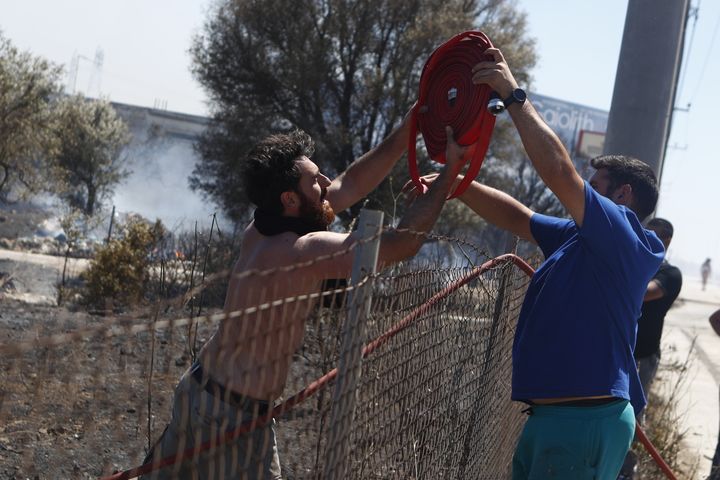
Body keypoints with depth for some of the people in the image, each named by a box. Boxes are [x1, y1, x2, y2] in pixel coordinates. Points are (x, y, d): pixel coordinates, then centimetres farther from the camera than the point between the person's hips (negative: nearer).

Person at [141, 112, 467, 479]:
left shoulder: (262, 231, 2)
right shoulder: (303, 251, -23)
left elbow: (353, 182, 9)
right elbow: (403, 243, -24)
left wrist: (408, 129, 5)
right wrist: (450, 171, -15)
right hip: (237, 416, -9)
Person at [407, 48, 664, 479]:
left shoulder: (623, 235, -10)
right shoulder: (581, 238, 18)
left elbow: (560, 172, -21)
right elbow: (517, 219, 20)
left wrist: (514, 95, -17)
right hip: (552, 415, 10)